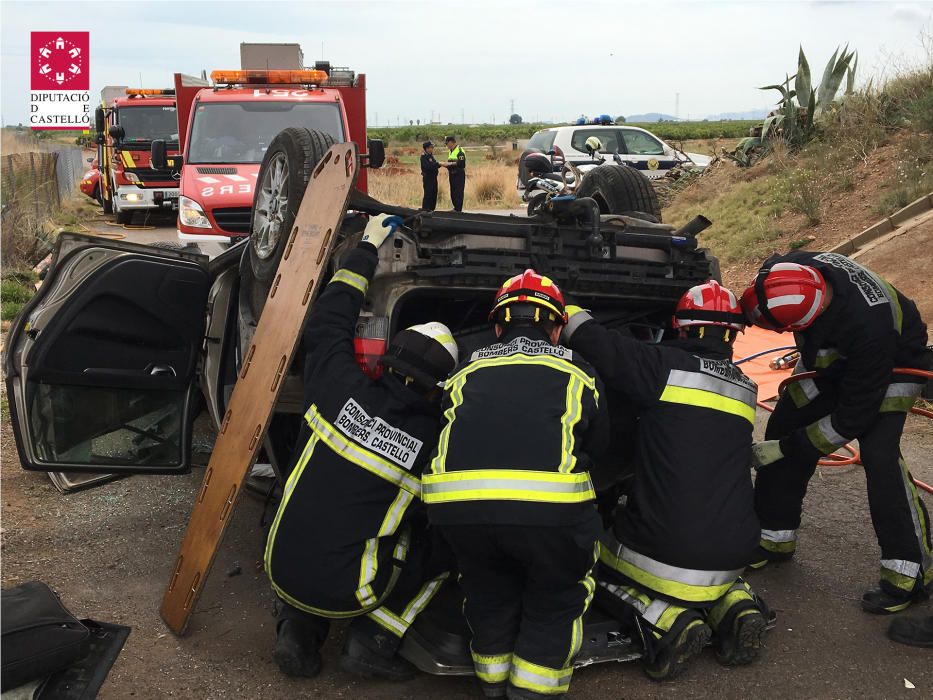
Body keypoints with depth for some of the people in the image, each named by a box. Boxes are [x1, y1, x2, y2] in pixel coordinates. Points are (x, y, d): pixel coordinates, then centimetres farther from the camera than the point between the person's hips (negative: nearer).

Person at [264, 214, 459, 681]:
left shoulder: (342, 388, -8)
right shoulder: (434, 443, -14)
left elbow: (327, 320, 9)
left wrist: (367, 248, 17)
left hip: (281, 570, 4)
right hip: (342, 593, -4)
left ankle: (299, 631, 19)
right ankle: (373, 643, 8)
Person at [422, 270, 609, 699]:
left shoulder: (466, 371, 28)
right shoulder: (578, 373, 24)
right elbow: (597, 446, 31)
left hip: (453, 502, 2)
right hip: (550, 504, -2)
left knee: (488, 587, 29)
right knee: (559, 595, 24)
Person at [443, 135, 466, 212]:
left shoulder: (460, 151, -12)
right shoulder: (450, 151, 16)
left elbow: (461, 164, -22)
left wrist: (450, 163, -20)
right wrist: (446, 165, 5)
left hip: (459, 175, -9)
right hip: (452, 175, 9)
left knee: (458, 193, -7)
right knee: (453, 193, 13)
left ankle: (458, 210, -4)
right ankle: (456, 208, 24)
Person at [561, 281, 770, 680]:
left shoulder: (667, 365, -10)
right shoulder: (744, 389, 9)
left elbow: (597, 346, -14)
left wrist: (567, 312, 6)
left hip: (665, 549, -5)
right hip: (731, 555, 5)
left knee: (599, 564, 23)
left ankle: (671, 622, -3)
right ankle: (736, 606, 7)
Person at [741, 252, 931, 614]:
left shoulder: (867, 328, -45)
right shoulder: (795, 268, -30)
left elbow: (854, 417, -33)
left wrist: (787, 448, -26)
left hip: (891, 365, -7)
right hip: (833, 356, 7)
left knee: (878, 453, -24)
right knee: (781, 428, 2)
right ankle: (775, 538, 16)